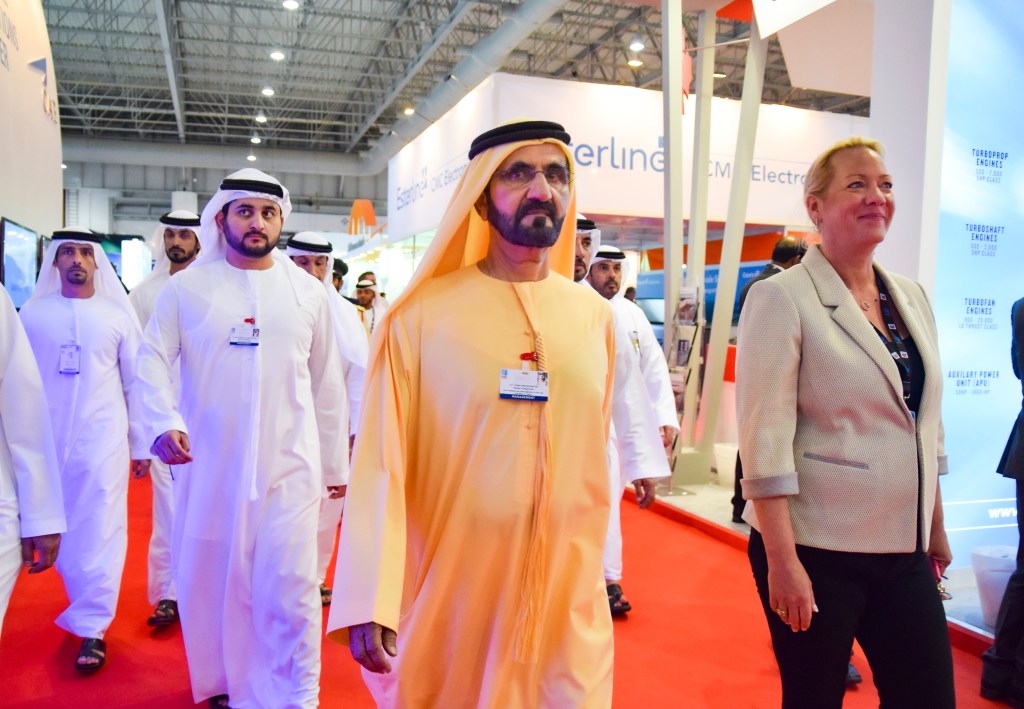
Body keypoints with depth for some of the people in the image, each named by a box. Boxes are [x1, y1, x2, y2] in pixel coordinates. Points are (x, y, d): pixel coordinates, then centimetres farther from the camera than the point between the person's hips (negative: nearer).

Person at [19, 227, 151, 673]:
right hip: (47, 440, 2)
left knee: (98, 532, -1)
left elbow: (135, 383, 4)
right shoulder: (33, 314, 4)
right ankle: (90, 602, 32)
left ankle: (92, 628, 7)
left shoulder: (117, 315, 2)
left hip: (102, 439, -2)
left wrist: (141, 444, 3)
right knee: (58, 530, 11)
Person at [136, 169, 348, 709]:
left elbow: (327, 384, 10)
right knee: (210, 581, 11)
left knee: (290, 586, -3)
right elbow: (152, 360, 1)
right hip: (208, 463, 1)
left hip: (289, 465, 0)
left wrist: (335, 463, 11)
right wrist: (164, 423, -18)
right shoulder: (186, 288, 3)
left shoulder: (308, 292, 7)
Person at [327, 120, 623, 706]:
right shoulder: (421, 315, -10)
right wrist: (369, 601, -17)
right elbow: (382, 461, -11)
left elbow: (593, 455, 10)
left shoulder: (595, 317, 1)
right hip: (447, 604, -2)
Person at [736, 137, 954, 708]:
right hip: (816, 550, -6)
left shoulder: (912, 297, 9)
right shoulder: (781, 298, -11)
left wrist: (936, 527, 16)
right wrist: (782, 560, -18)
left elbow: (928, 425, 16)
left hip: (904, 550, 6)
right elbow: (765, 438, -16)